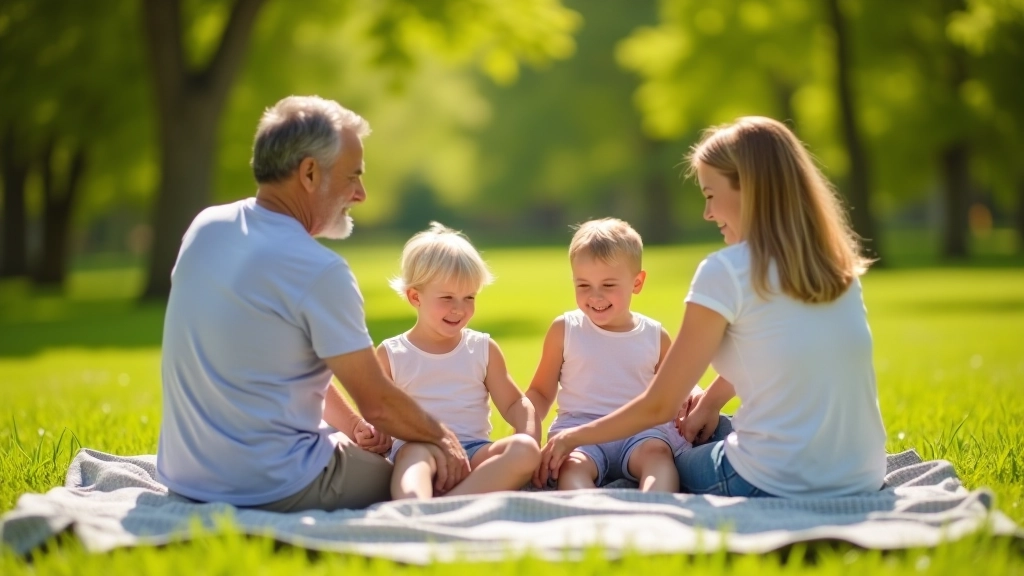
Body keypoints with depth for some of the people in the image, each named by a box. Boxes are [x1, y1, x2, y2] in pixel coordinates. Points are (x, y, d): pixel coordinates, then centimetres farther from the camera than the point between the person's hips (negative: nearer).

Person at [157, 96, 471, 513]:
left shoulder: (204, 229, 3)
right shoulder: (319, 271, -20)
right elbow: (378, 402, -11)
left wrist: (354, 426, 17)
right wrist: (442, 438, 7)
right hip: (273, 490, -8)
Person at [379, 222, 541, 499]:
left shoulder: (483, 349, 16)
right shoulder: (391, 354, 10)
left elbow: (513, 403, 15)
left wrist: (529, 433, -7)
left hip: (475, 453, 3)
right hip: (416, 449, -3)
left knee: (525, 449, -28)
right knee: (416, 451, -38)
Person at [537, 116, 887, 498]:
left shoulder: (726, 272, -11)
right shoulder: (838, 265, 7)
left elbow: (659, 405, -4)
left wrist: (576, 437, 9)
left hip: (777, 490, -6)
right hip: (863, 486, 6)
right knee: (706, 429, 31)